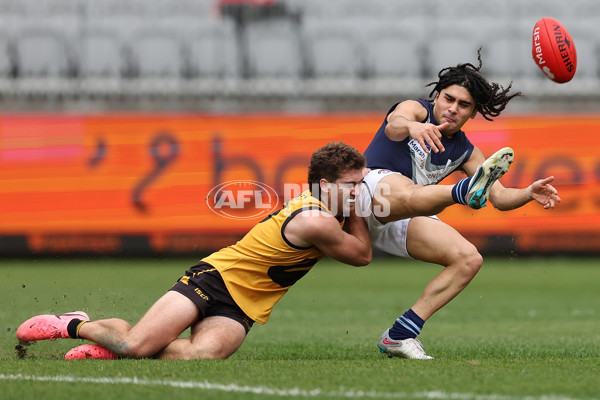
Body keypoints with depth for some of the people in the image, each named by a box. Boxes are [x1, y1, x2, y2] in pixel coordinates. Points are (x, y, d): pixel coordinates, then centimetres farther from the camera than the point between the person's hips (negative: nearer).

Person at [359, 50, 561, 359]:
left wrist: (529, 194, -11)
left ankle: (399, 335, -14)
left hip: (402, 225, 7)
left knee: (469, 259, -10)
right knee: (402, 192, -40)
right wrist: (412, 126, -50)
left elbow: (500, 197, 13)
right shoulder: (416, 109, 1)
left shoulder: (466, 153, 17)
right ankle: (467, 191, -76)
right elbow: (394, 125, -24)